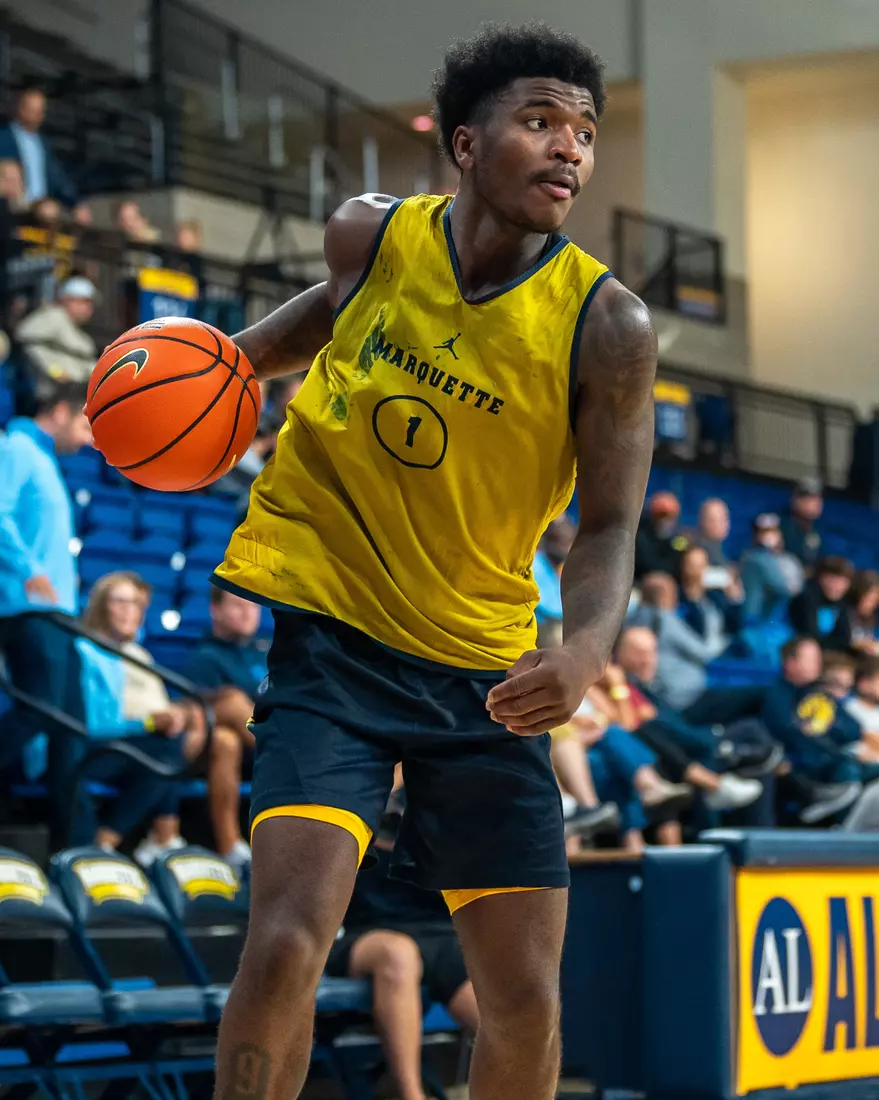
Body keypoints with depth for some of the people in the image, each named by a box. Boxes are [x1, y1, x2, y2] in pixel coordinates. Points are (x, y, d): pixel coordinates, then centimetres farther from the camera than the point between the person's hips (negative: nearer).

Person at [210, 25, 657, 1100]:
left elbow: (608, 526, -11)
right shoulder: (369, 236, -5)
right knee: (288, 939, -21)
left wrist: (584, 649, -30)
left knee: (525, 999, 4)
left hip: (486, 670, 1)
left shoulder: (605, 324, -11)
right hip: (325, 632, -1)